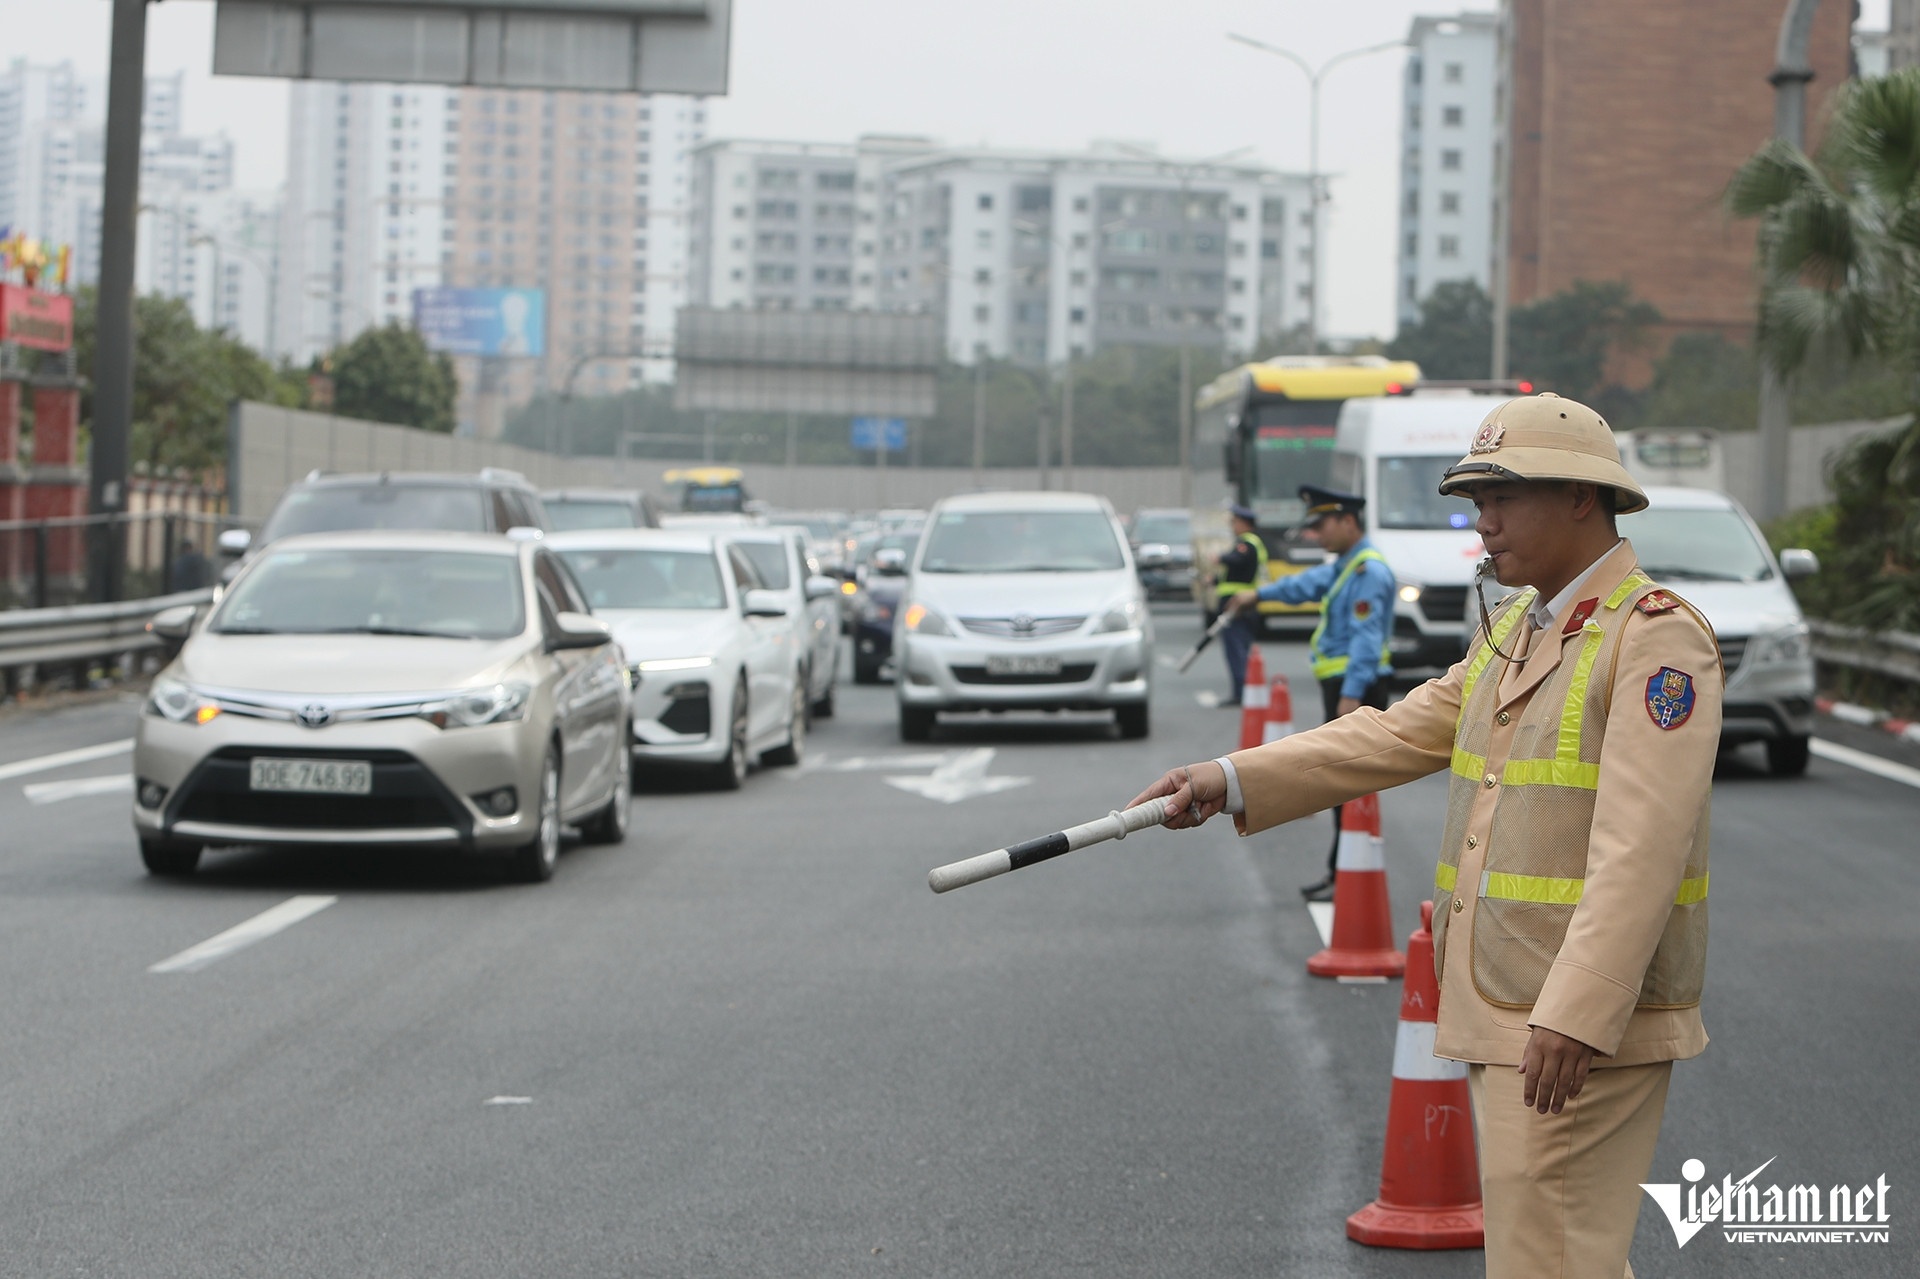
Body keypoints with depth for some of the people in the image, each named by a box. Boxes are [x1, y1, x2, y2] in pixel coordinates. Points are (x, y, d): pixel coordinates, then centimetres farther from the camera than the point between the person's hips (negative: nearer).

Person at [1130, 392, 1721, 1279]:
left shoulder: (1658, 639, -13)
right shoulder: (1513, 630, 17)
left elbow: (1642, 847, -21)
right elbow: (1396, 736, 14)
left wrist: (1575, 1015, -28)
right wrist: (1230, 782, 4)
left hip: (1586, 1018, -9)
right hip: (1500, 1009, 9)